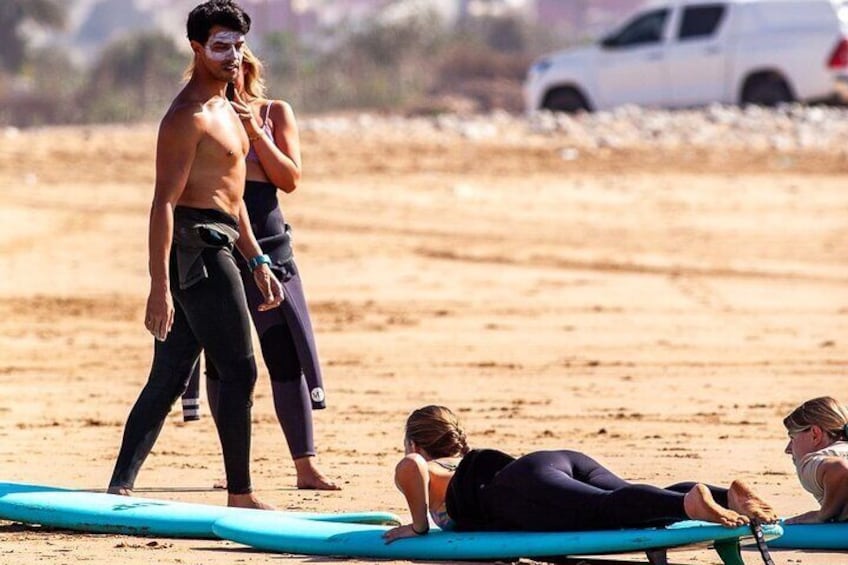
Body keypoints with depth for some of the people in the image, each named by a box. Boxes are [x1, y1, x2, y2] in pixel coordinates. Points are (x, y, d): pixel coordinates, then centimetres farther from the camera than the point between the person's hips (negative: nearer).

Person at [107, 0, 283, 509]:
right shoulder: (187, 118, -13)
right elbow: (164, 203, -19)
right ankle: (240, 496, 1)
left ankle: (119, 488, 7)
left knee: (169, 378, 7)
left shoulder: (225, 111, 19)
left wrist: (259, 262, 24)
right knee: (240, 371, -5)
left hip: (214, 250, 10)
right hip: (197, 247, -10)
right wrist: (160, 287, -25)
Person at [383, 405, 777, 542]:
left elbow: (410, 466, -4)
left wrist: (419, 526, 7)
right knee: (648, 511, -12)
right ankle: (728, 498, -36)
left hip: (528, 483, -7)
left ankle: (689, 503, -57)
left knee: (606, 508, -30)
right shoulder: (477, 461, 42)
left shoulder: (428, 473, 20)